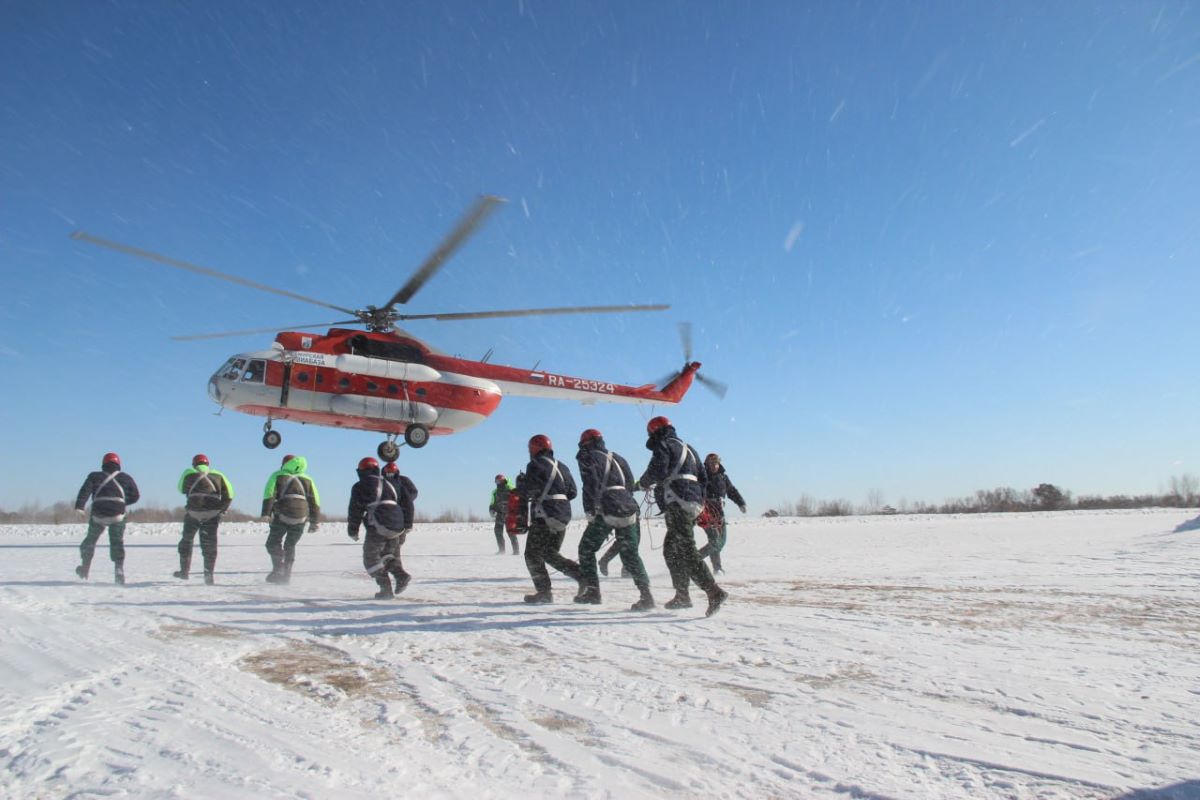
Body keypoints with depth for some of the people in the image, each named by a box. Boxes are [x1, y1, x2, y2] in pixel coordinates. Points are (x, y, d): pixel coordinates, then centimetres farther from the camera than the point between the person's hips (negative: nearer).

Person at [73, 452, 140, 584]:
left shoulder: (94, 476, 13)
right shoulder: (126, 478, 15)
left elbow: (85, 491, -5)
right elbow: (135, 496, 15)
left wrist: (79, 507, -15)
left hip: (98, 514, 0)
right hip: (118, 515, 0)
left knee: (90, 539, 21)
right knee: (117, 542, 5)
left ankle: (85, 567, 27)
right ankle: (119, 569, -8)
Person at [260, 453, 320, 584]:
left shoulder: (277, 475, 12)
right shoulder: (307, 479, 20)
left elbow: (269, 495, -3)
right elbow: (315, 501, 14)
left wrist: (266, 513, -10)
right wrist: (315, 522, 14)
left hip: (282, 516, -3)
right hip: (301, 518, 3)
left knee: (273, 543, 6)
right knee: (290, 545, 15)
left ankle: (278, 569, -13)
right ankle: (287, 575, 11)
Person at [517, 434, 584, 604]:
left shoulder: (535, 465, -8)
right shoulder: (562, 467, 14)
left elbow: (526, 490, -15)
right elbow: (572, 492, 14)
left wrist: (519, 484, 6)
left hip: (544, 517, -8)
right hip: (563, 516, 8)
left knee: (533, 555, 4)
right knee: (551, 554, 18)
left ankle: (543, 592, 2)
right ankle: (583, 575, 5)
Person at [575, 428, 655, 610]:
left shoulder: (587, 458, 5)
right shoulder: (618, 458, 25)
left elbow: (591, 486, -8)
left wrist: (590, 512, -7)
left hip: (607, 510, -6)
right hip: (629, 508, 6)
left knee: (586, 548, 11)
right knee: (630, 554, 8)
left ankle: (592, 590, 9)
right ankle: (646, 594, -2)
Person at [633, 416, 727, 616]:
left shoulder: (663, 446, -2)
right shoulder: (687, 448, 25)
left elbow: (657, 471, -18)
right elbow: (703, 478, 22)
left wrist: (641, 484, 0)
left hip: (678, 504, -9)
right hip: (694, 503, 10)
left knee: (687, 551, -13)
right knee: (671, 550, 18)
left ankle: (714, 592, -21)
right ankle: (682, 596, 22)